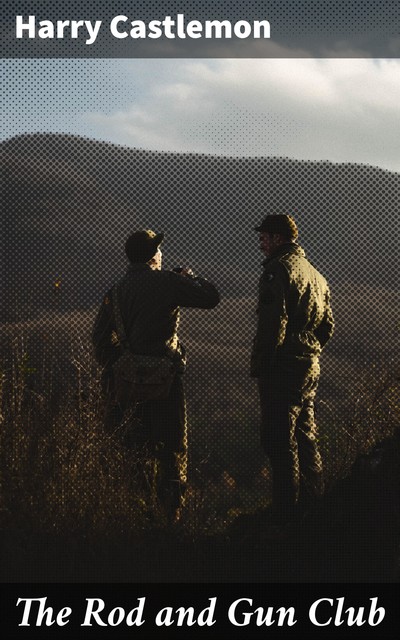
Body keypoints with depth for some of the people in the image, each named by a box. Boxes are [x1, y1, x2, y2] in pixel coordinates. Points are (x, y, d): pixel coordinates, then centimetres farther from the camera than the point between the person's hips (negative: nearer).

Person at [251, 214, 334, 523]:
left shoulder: (279, 269, -13)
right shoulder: (316, 274, 16)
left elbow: (274, 324, -21)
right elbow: (328, 325, 19)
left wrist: (260, 366, -13)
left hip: (282, 370, -9)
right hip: (311, 367, 9)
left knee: (280, 441, -5)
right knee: (306, 437, 18)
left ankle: (286, 512, -4)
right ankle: (313, 504, 25)